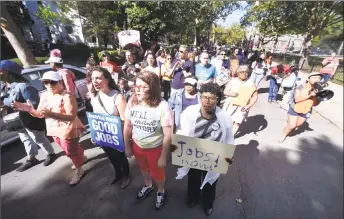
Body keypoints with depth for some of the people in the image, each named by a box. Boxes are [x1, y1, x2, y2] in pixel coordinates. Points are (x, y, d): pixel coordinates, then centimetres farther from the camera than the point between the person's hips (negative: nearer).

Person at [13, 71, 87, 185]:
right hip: (54, 129, 8)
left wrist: (51, 114, -37)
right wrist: (30, 110, -14)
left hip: (68, 129, -8)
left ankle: (79, 171, 29)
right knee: (69, 149, 24)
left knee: (71, 151, 6)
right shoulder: (44, 95, 2)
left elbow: (72, 116, -28)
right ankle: (81, 158, 51)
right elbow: (39, 114, 6)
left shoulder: (67, 96, -21)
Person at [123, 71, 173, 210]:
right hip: (137, 145, 4)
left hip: (155, 148, -4)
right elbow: (127, 126, -3)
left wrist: (163, 157, -15)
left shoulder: (162, 106, -28)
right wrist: (127, 147, 5)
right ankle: (148, 186, 63)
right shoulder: (132, 102, -16)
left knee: (157, 173, 21)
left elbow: (168, 135, -21)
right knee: (144, 169, 30)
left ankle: (160, 192, 55)